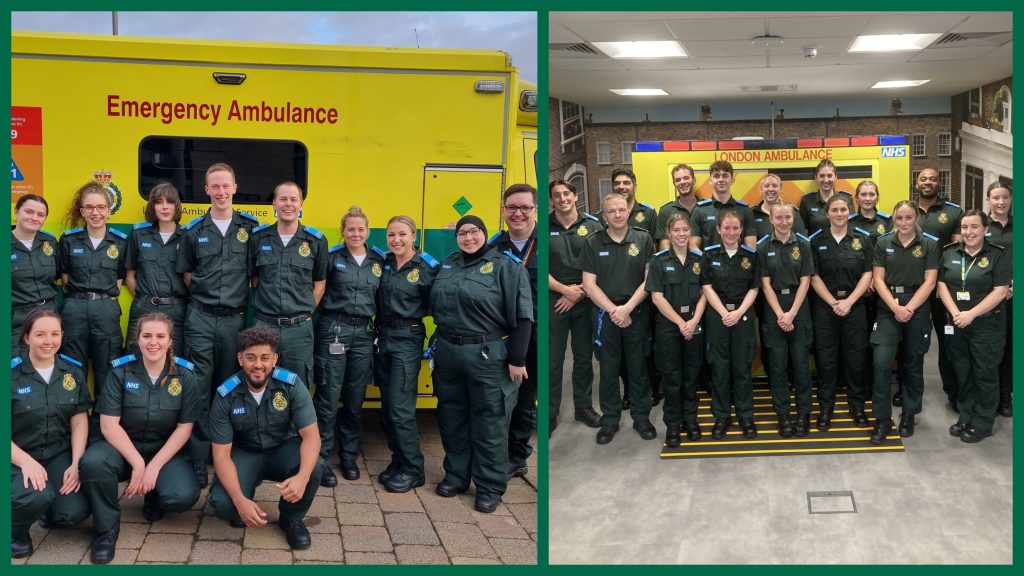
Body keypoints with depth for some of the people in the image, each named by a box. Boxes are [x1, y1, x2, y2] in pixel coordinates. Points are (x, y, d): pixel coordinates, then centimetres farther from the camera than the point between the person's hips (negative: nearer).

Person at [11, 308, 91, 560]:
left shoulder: (73, 371, 3)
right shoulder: (11, 373, -11)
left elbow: (79, 421, 3)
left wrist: (76, 464, -11)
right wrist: (26, 462, -26)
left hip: (59, 455, 3)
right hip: (18, 458, -3)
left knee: (75, 511, -20)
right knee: (37, 497, -35)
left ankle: (48, 510, 18)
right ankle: (15, 529, 2)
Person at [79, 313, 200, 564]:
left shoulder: (184, 375, -5)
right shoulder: (120, 370, -6)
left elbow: (184, 427, -5)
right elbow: (109, 424, -11)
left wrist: (155, 466, -16)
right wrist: (137, 463, -21)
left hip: (166, 450, 0)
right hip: (123, 446, 0)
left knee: (184, 496, -28)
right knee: (92, 462, -34)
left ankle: (153, 500, 11)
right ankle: (107, 526, -9)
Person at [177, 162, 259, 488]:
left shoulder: (250, 228, 4)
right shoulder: (194, 230, 5)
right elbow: (185, 272, 14)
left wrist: (246, 300, 3)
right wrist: (203, 294, 5)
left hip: (235, 318, 0)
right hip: (201, 318, 0)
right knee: (199, 390, -1)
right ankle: (198, 458, 3)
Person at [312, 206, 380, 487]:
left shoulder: (379, 261, 9)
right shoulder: (332, 258, -1)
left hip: (364, 333, 3)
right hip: (334, 330, -3)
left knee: (355, 399, 9)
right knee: (328, 398, -3)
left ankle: (349, 456, 21)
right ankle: (321, 459, 5)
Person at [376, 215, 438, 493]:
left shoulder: (427, 268, -9)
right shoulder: (384, 263, 7)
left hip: (407, 339, -6)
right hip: (383, 337, 6)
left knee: (400, 407, -8)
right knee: (387, 405, 9)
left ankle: (412, 470, 4)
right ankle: (398, 461, 21)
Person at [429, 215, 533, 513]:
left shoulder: (506, 266, -7)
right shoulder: (447, 265, 12)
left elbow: (522, 316, -11)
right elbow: (435, 306, 19)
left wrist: (517, 359, -14)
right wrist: (438, 344, 12)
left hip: (488, 355, -6)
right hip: (447, 352, 6)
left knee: (489, 424, 2)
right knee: (452, 420, 15)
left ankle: (490, 487, 13)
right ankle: (456, 475, 30)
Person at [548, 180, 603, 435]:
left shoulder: (593, 226, 1)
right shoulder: (545, 227, 0)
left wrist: (579, 293, -8)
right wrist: (565, 289, -12)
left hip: (585, 302, 1)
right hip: (553, 302, -1)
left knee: (584, 357, 12)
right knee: (552, 360, 3)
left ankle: (584, 407, 26)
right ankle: (549, 414, 11)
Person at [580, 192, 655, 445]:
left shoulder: (643, 240, 0)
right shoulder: (593, 243, 1)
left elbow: (649, 279, -3)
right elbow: (589, 284, -2)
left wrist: (627, 308, -12)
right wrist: (612, 310, -11)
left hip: (637, 314, 0)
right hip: (606, 315, 1)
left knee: (638, 367, 8)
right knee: (608, 369, 8)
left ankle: (641, 417, 20)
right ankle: (609, 419, 18)